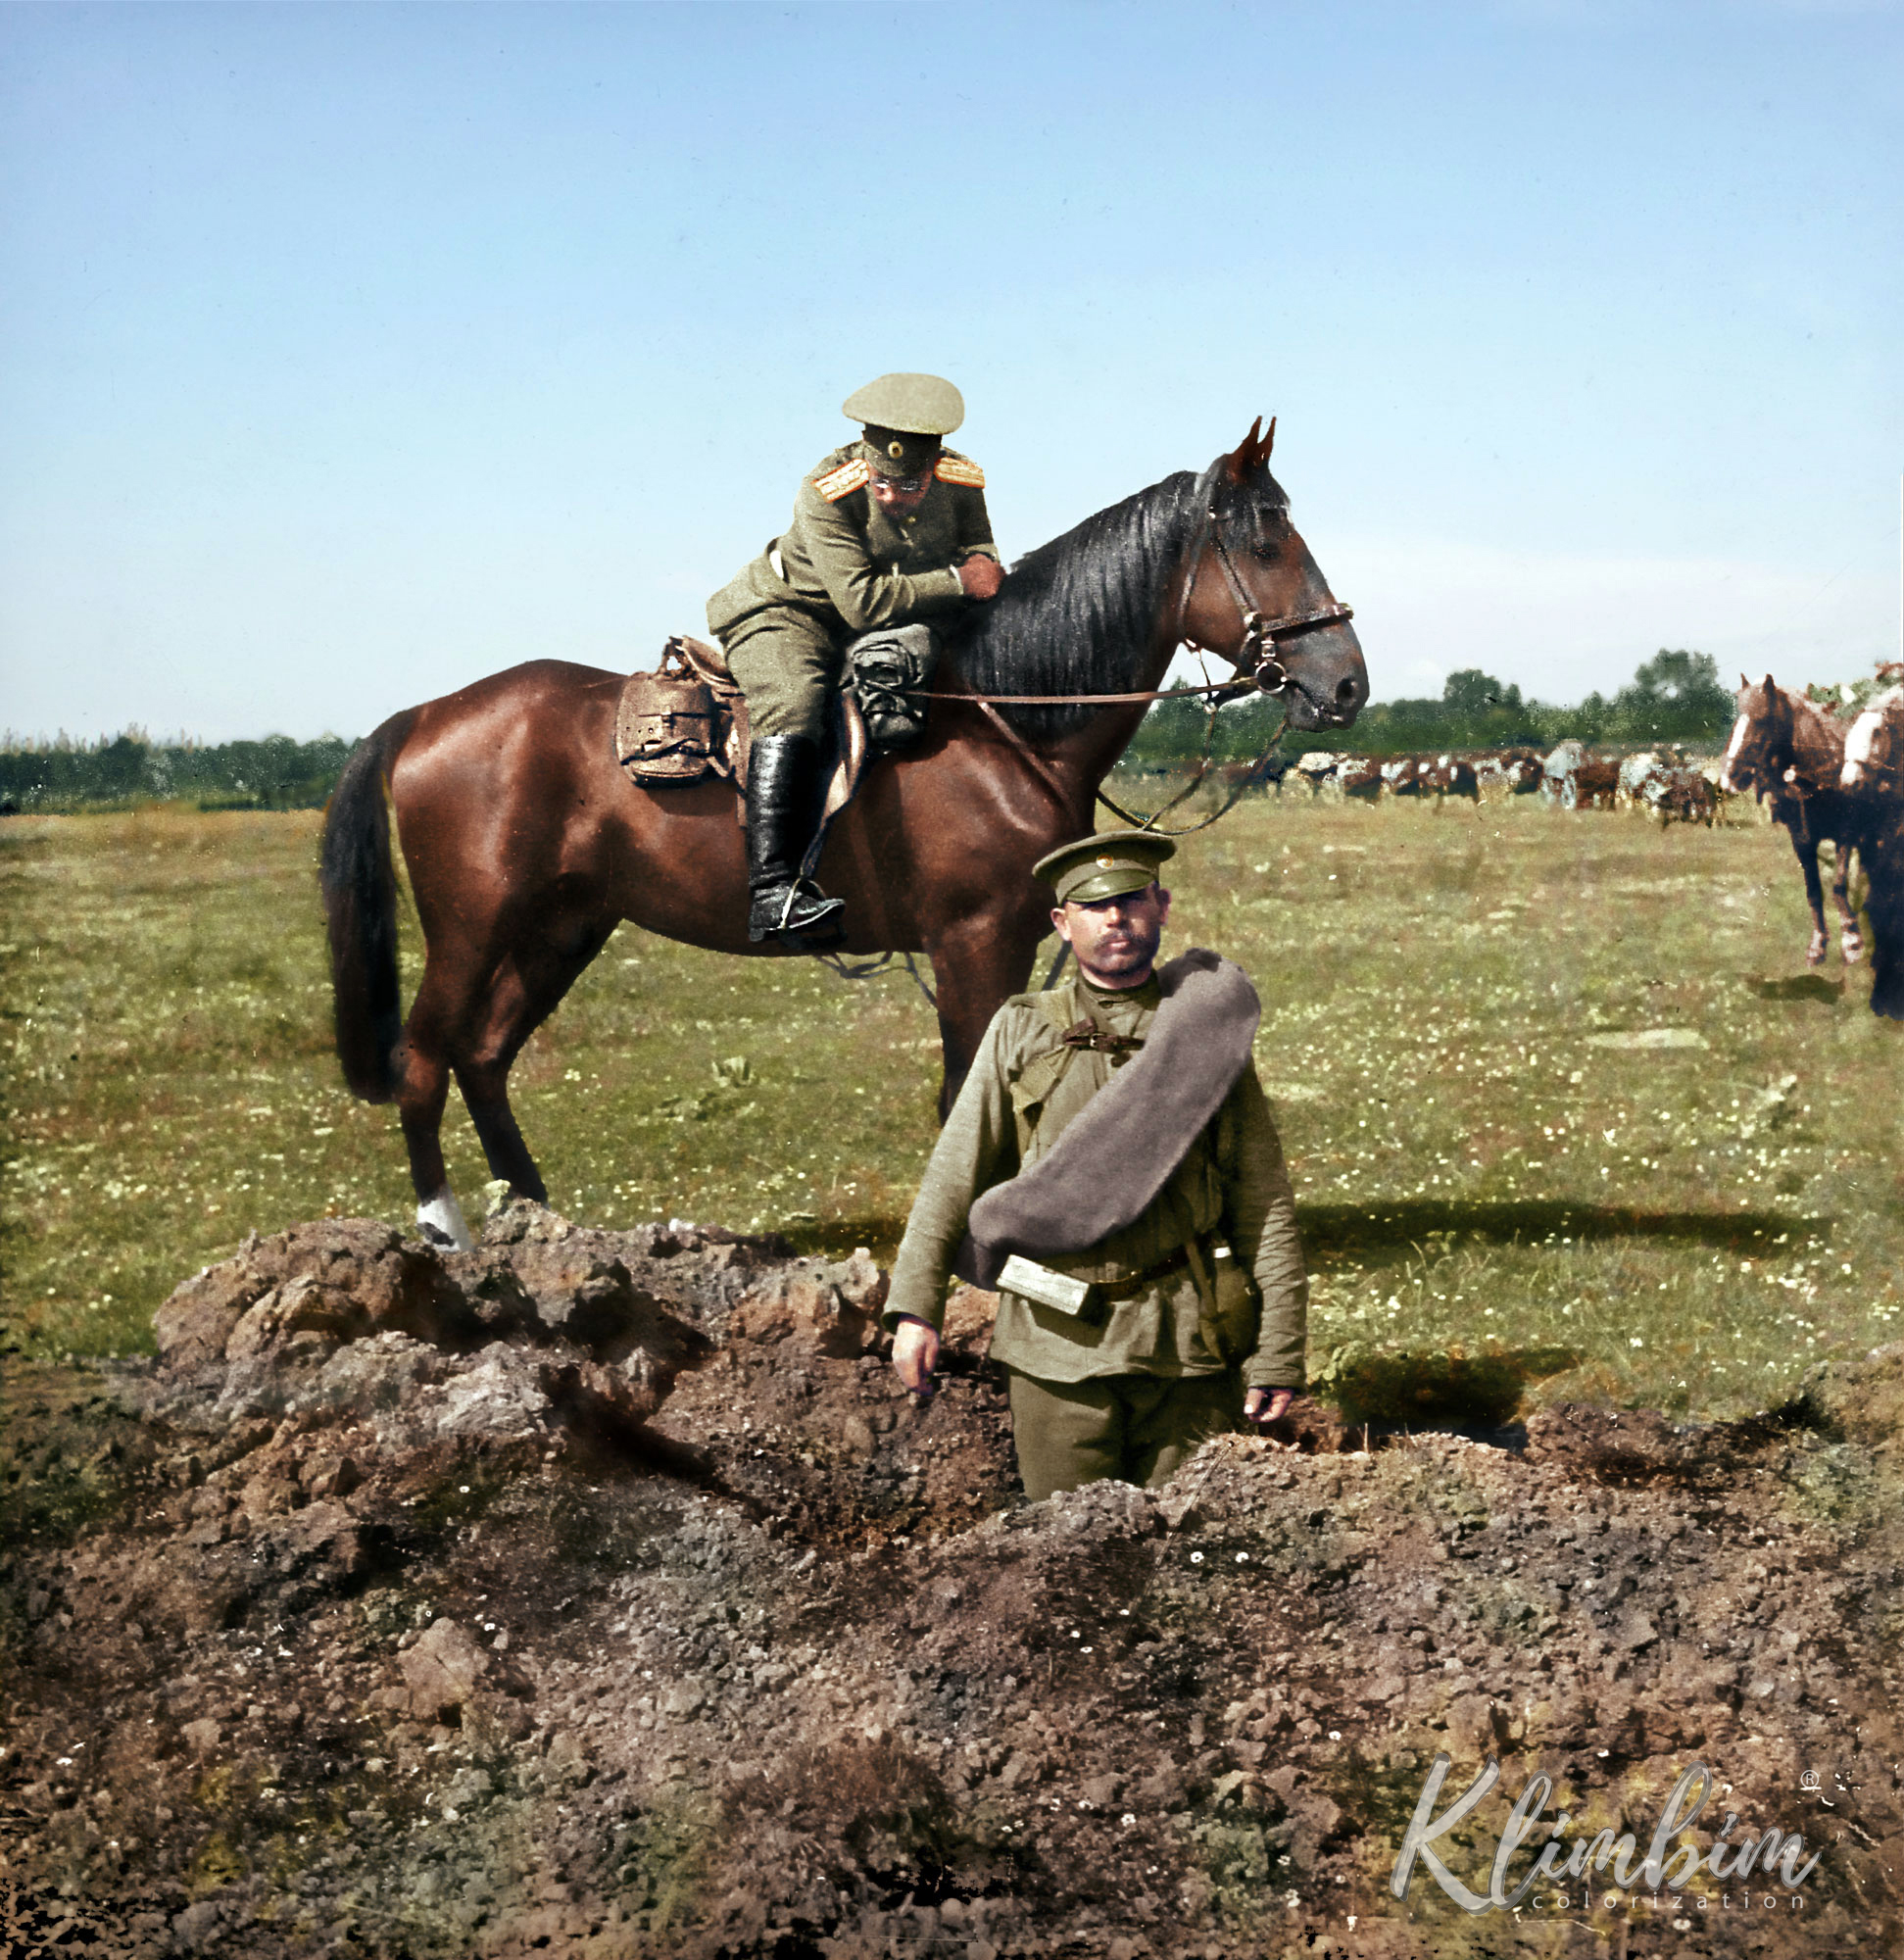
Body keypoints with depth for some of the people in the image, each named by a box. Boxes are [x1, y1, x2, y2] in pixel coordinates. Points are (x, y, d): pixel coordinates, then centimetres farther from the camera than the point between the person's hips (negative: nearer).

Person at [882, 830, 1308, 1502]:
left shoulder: (1209, 1036, 6)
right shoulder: (1020, 1032, 8)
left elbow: (1266, 1205, 4)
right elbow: (953, 1177, 6)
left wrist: (1279, 1352, -3)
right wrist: (915, 1307, -5)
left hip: (1192, 1346, 0)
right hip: (1058, 1345, 0)